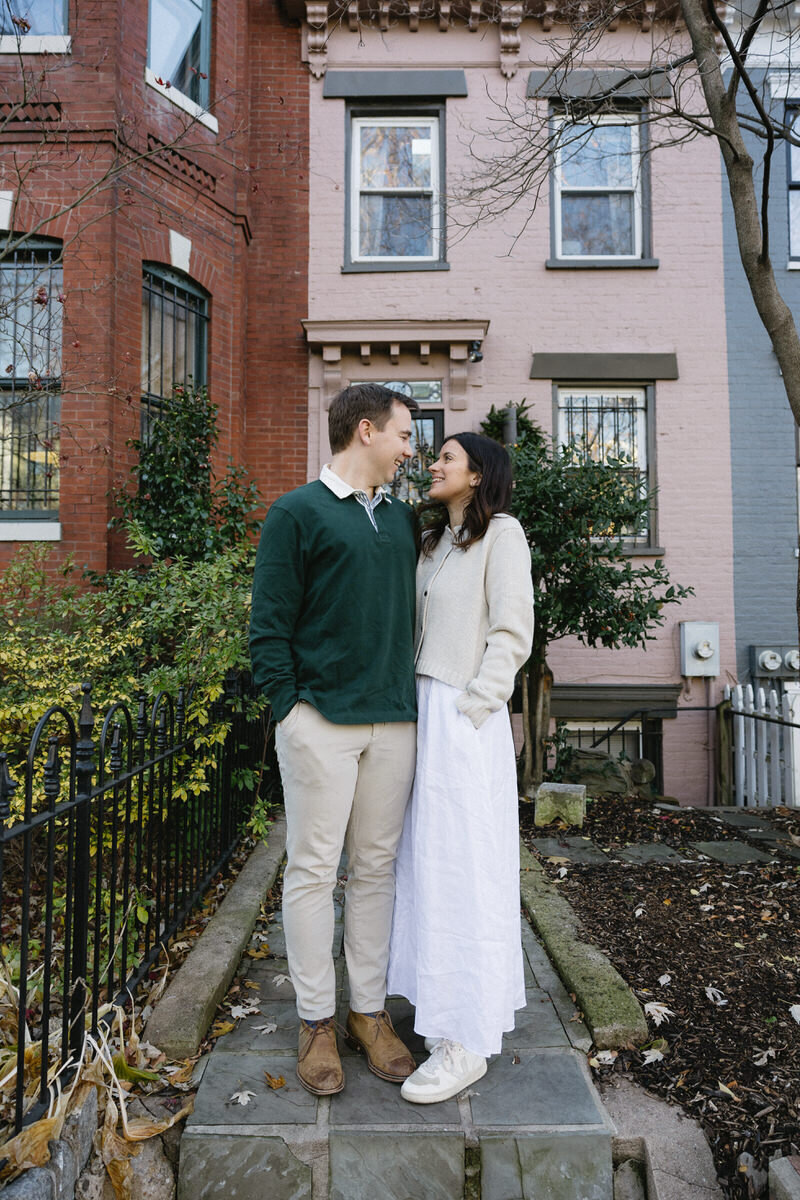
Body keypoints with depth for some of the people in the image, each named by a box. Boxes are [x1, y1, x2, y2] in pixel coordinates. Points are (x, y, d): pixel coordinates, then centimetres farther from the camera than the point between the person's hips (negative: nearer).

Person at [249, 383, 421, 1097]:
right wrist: (289, 704, -10)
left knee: (377, 867, 11)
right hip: (321, 720, -5)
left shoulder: (404, 518, 15)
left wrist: (413, 698, 11)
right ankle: (316, 1019, 20)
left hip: (394, 720, 5)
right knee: (314, 869, 4)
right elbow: (269, 623, -4)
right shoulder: (298, 513, -1)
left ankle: (370, 1010, 25)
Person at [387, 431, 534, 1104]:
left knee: (462, 866, -3)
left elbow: (512, 633, -12)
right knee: (428, 863, 13)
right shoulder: (434, 542, 18)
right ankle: (451, 1000, 30)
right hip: (424, 712, 8)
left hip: (465, 719, -8)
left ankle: (466, 1041, 9)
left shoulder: (501, 532, -4)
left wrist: (469, 710, -15)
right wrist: (418, 711, 8)